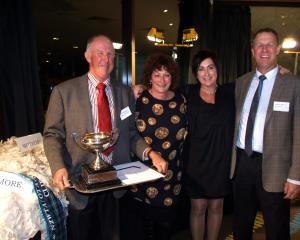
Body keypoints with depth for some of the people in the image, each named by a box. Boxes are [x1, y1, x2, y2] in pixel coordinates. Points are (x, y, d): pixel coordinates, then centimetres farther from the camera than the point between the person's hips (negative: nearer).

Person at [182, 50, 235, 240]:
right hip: (196, 160, -2)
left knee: (216, 207, 16)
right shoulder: (188, 93, -3)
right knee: (198, 208, 9)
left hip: (221, 161, 2)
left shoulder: (229, 92, 2)